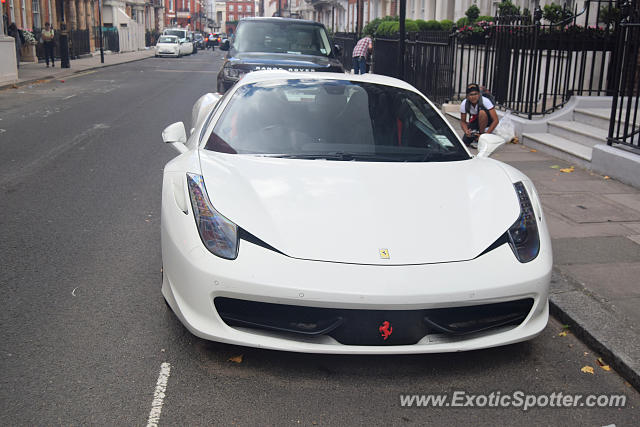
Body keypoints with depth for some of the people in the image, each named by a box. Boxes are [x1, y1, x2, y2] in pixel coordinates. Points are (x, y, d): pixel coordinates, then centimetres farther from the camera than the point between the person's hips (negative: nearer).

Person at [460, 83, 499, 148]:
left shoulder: (485, 101, -30)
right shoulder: (464, 104, -21)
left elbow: (495, 120, -29)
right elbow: (463, 121, -8)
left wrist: (486, 135, -34)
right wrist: (466, 131, -30)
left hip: (487, 120, -3)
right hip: (474, 121, 3)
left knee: (482, 112, -36)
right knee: (465, 142, -16)